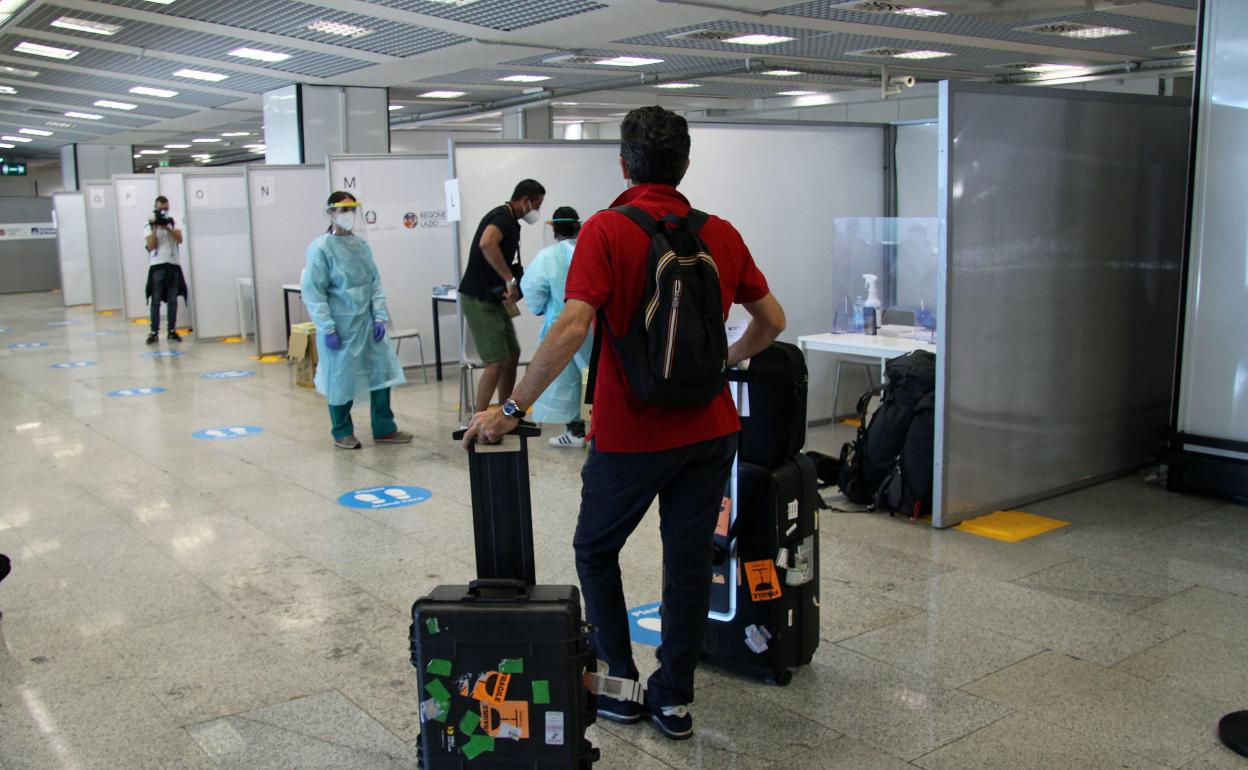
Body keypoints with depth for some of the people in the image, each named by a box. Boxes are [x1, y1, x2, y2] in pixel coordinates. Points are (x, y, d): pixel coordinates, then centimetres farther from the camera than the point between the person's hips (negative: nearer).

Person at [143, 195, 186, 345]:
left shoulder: (173, 223, 10)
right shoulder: (149, 225, 3)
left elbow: (180, 239, -4)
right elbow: (150, 246, -7)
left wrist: (167, 227, -15)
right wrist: (155, 228, -13)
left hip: (173, 265, 2)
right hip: (157, 266, -2)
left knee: (173, 300, 4)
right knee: (156, 301, -3)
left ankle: (172, 330, 9)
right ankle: (154, 332, -2)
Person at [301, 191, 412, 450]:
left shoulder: (361, 245, 5)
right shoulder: (321, 248, -11)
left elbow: (375, 282, 9)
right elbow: (313, 292, -11)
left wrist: (380, 317, 1)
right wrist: (328, 328, -15)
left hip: (367, 323, 5)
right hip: (340, 326, -5)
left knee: (381, 372, 5)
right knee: (341, 380, 6)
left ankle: (384, 429, 18)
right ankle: (342, 433, 23)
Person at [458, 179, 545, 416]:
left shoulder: (509, 221, 17)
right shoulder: (502, 217, -15)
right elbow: (486, 244, -36)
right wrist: (510, 280, -31)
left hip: (493, 299, 10)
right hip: (478, 299, -10)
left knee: (512, 355, 14)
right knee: (497, 361, -13)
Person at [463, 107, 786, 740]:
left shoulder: (606, 231, -11)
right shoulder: (720, 234, 3)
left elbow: (572, 328, -23)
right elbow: (771, 321, 10)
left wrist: (512, 409, -19)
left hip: (631, 433, -4)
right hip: (709, 428, 4)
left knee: (596, 550, 17)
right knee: (689, 559, 13)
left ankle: (620, 686, 21)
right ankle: (674, 699, 20)